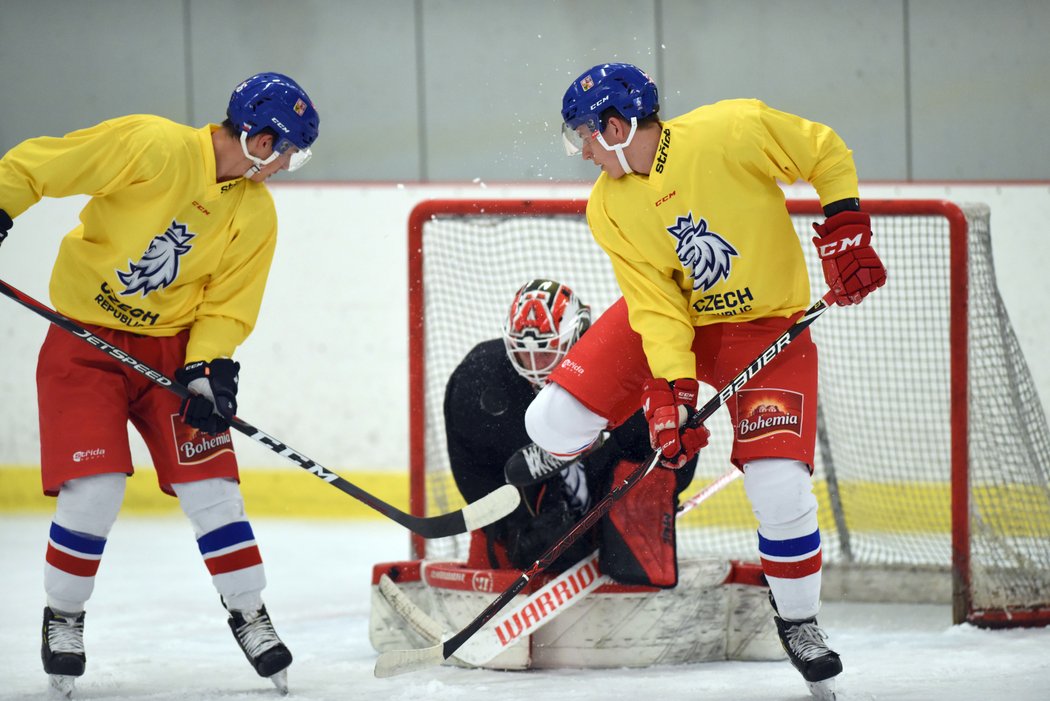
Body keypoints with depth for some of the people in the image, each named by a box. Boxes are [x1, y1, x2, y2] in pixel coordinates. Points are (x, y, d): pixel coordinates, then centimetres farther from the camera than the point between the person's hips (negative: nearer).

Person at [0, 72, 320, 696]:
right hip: (85, 340, -5)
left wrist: (208, 368, -15)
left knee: (210, 485, -1)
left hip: (172, 344, 5)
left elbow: (227, 305, 0)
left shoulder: (256, 215, -2)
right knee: (94, 490, -12)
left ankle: (250, 615, 15)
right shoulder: (154, 148, -21)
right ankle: (64, 616, 10)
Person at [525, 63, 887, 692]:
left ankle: (798, 618, 7)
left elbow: (827, 154, -9)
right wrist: (672, 390, -24)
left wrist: (845, 229, -17)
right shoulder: (609, 208, -9)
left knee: (780, 486, -17)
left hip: (766, 325, -4)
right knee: (554, 423, -11)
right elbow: (656, 303, -13)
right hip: (669, 312, 4)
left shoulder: (732, 131, -22)